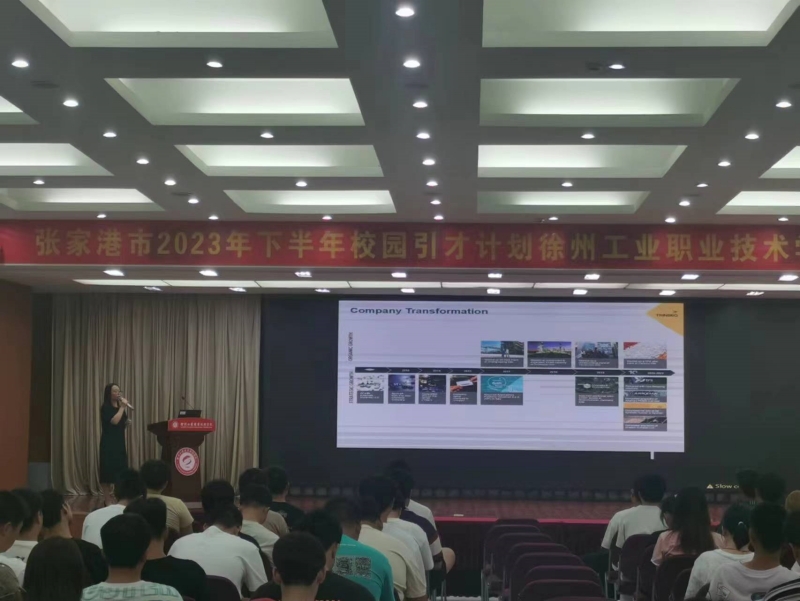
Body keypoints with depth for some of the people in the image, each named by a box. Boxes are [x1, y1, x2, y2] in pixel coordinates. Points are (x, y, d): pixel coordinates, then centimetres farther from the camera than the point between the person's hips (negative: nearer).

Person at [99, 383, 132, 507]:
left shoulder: (120, 406, 12)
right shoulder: (106, 407, -8)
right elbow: (114, 421, -22)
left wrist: (127, 422, -1)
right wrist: (122, 407, -15)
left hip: (120, 442, 7)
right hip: (108, 443, -7)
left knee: (121, 470, 3)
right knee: (108, 470, -5)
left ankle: (120, 499, 8)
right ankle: (107, 500, -2)